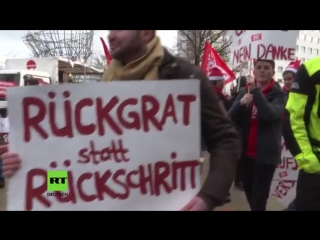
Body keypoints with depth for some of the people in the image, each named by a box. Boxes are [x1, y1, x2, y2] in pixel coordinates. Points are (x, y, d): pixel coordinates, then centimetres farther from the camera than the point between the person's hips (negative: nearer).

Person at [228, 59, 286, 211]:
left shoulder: (279, 94, -2)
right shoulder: (245, 92, 9)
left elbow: (271, 115, -22)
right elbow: (231, 117, -2)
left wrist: (256, 91, -25)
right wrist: (240, 103, -21)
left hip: (266, 153, -4)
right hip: (246, 151, 5)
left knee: (259, 195, -6)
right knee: (249, 190, 16)